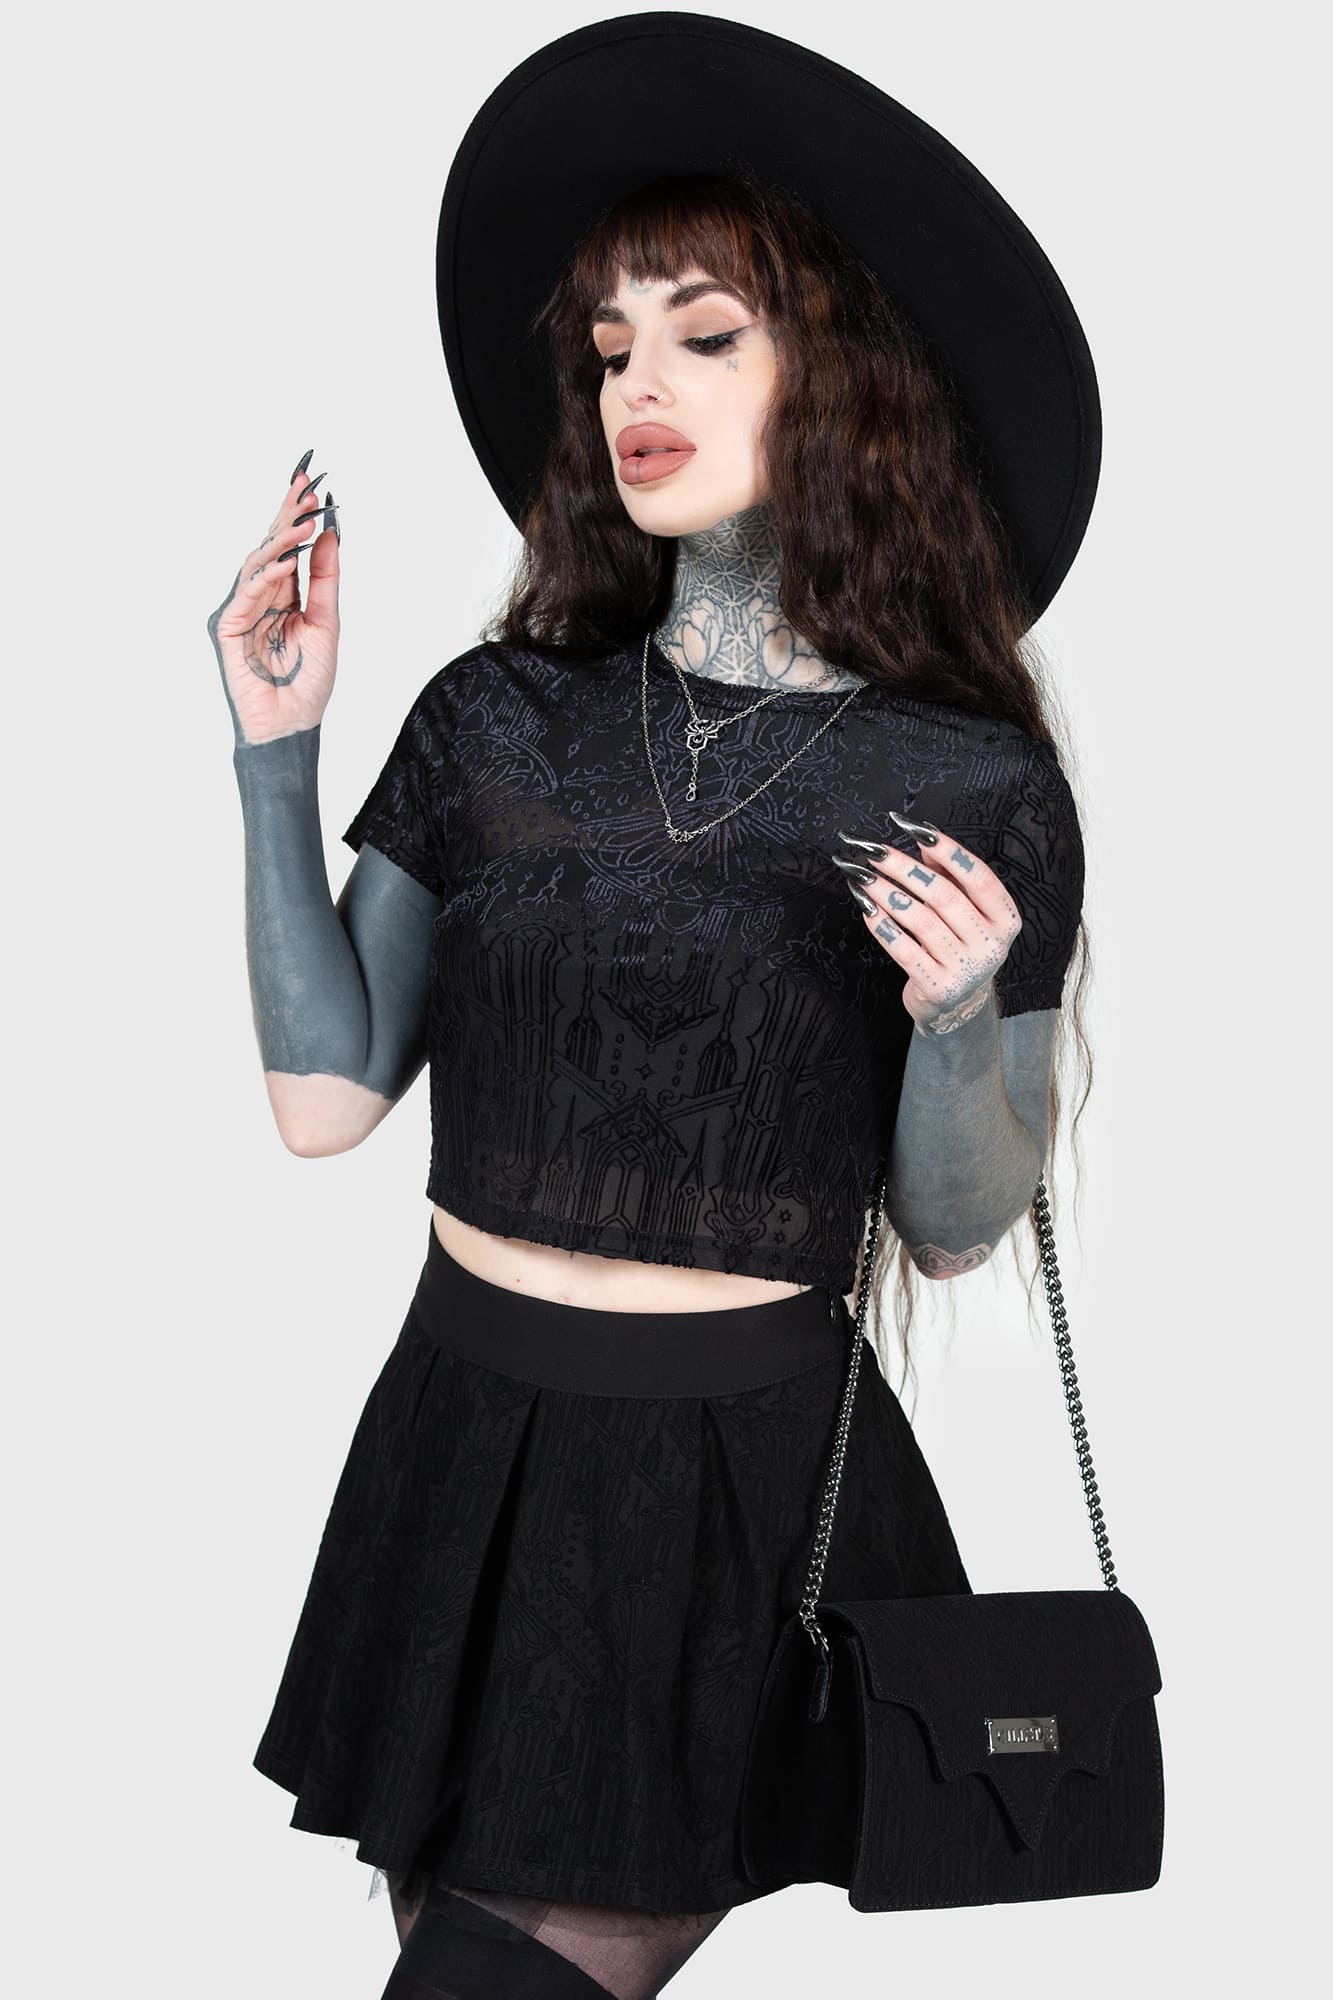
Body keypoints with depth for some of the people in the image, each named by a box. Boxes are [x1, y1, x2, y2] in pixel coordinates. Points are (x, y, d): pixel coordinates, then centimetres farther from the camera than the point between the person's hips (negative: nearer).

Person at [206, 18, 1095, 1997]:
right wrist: (275, 759, -6)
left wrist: (958, 1024, -21)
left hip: (746, 1472, -3)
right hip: (461, 1437, 3)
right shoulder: (498, 716, 1)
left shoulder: (975, 792, -6)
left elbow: (955, 1230, -1)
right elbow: (325, 1092, -1)